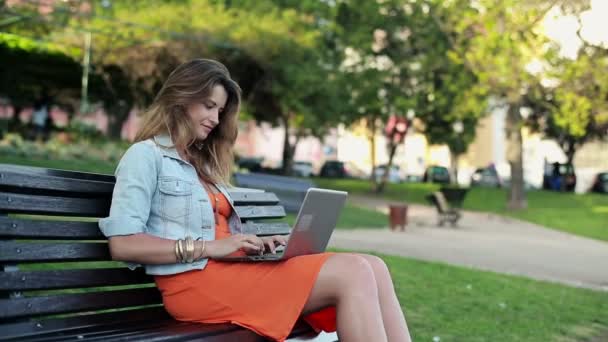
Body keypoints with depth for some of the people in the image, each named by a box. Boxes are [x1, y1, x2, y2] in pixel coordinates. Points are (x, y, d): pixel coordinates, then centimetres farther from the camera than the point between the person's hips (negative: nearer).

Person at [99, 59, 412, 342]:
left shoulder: (203, 163, 28)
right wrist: (207, 247, -15)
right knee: (353, 274, -23)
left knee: (372, 267, -13)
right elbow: (122, 244, -8)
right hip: (195, 279, -8)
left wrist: (255, 244, -1)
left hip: (233, 268, 8)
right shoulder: (145, 156, 4)